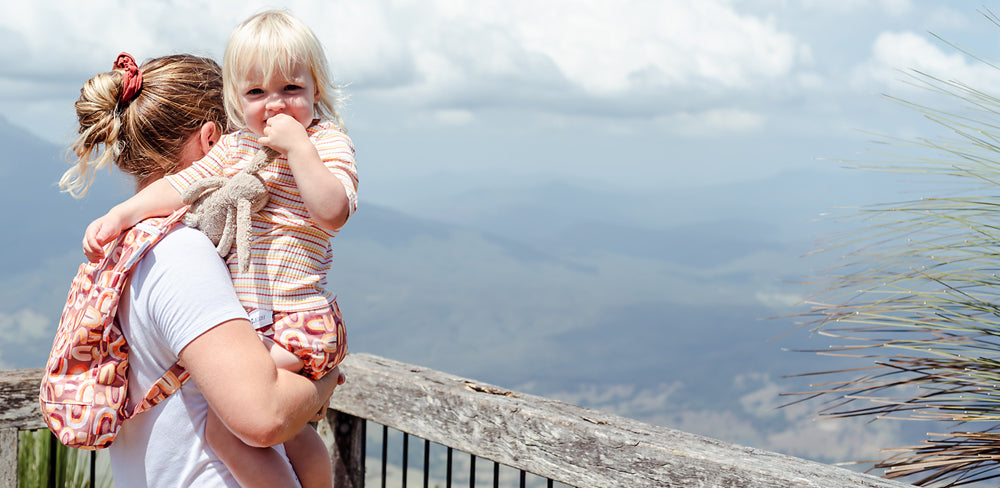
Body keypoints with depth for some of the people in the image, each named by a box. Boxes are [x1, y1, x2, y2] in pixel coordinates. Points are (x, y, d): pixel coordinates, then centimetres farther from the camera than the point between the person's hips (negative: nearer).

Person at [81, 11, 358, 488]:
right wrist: (120, 214, -4)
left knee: (226, 424, -21)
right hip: (251, 322, 8)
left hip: (296, 322, -8)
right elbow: (181, 185, 8)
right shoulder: (235, 147, 12)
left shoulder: (328, 142, -8)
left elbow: (333, 212, -24)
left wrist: (298, 146, -25)